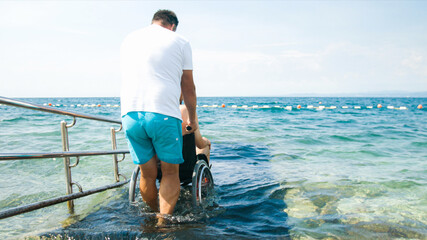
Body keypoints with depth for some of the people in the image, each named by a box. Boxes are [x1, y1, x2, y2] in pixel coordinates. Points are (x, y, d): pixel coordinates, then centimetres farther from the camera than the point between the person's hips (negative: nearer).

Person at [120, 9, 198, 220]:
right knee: (170, 172, 10)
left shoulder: (128, 40, 23)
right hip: (164, 114, -4)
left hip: (130, 114, 4)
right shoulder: (180, 42, 11)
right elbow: (188, 87, 15)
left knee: (147, 173, 15)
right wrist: (192, 119, 28)